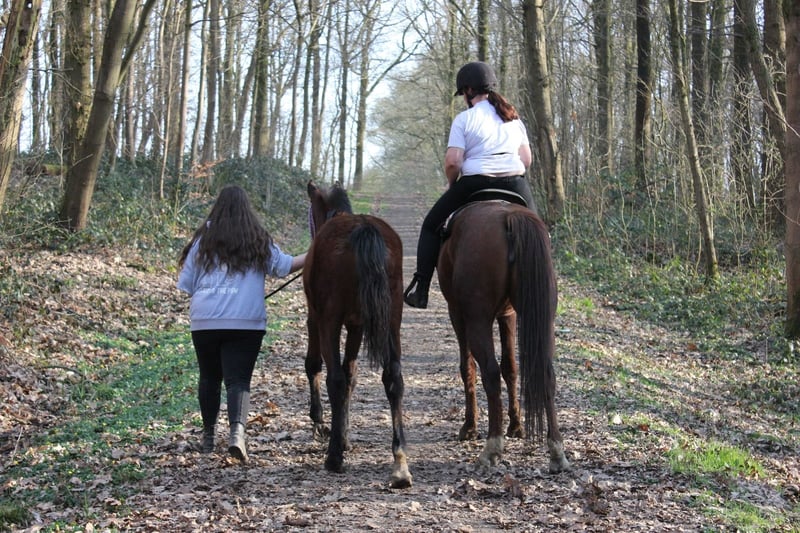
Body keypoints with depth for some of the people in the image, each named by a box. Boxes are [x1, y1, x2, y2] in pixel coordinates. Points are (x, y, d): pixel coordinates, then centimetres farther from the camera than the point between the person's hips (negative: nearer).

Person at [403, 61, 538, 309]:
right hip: (515, 185, 4)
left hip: (474, 183, -4)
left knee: (431, 225, 15)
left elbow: (452, 161, -11)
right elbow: (527, 159, 10)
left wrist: (451, 184, 6)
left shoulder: (464, 118, -3)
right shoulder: (514, 118, 14)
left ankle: (420, 288, 10)